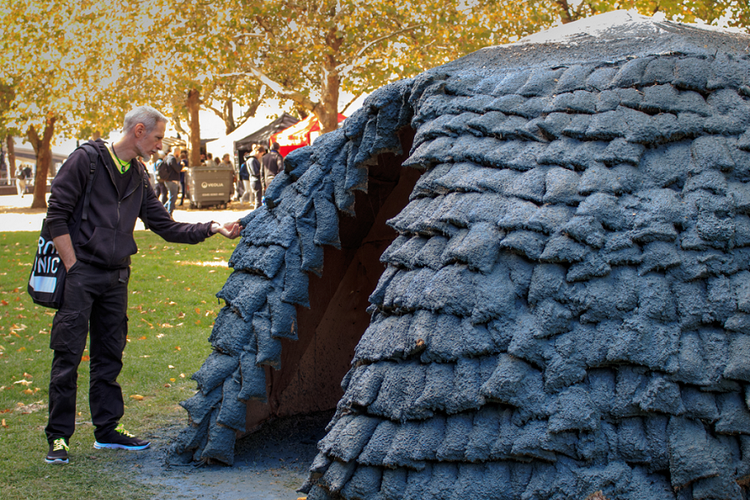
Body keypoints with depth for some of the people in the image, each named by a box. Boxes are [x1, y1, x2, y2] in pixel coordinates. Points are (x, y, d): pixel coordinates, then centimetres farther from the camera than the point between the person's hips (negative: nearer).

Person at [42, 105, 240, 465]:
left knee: (109, 355, 11)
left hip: (116, 277, 7)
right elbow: (57, 215, -9)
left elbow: (166, 227, 14)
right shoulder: (86, 159, -6)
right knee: (68, 354, -5)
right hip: (81, 274, -7)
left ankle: (108, 429, 19)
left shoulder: (138, 177, 15)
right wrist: (73, 267, -12)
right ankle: (58, 438, 0)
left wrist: (211, 229, 1)